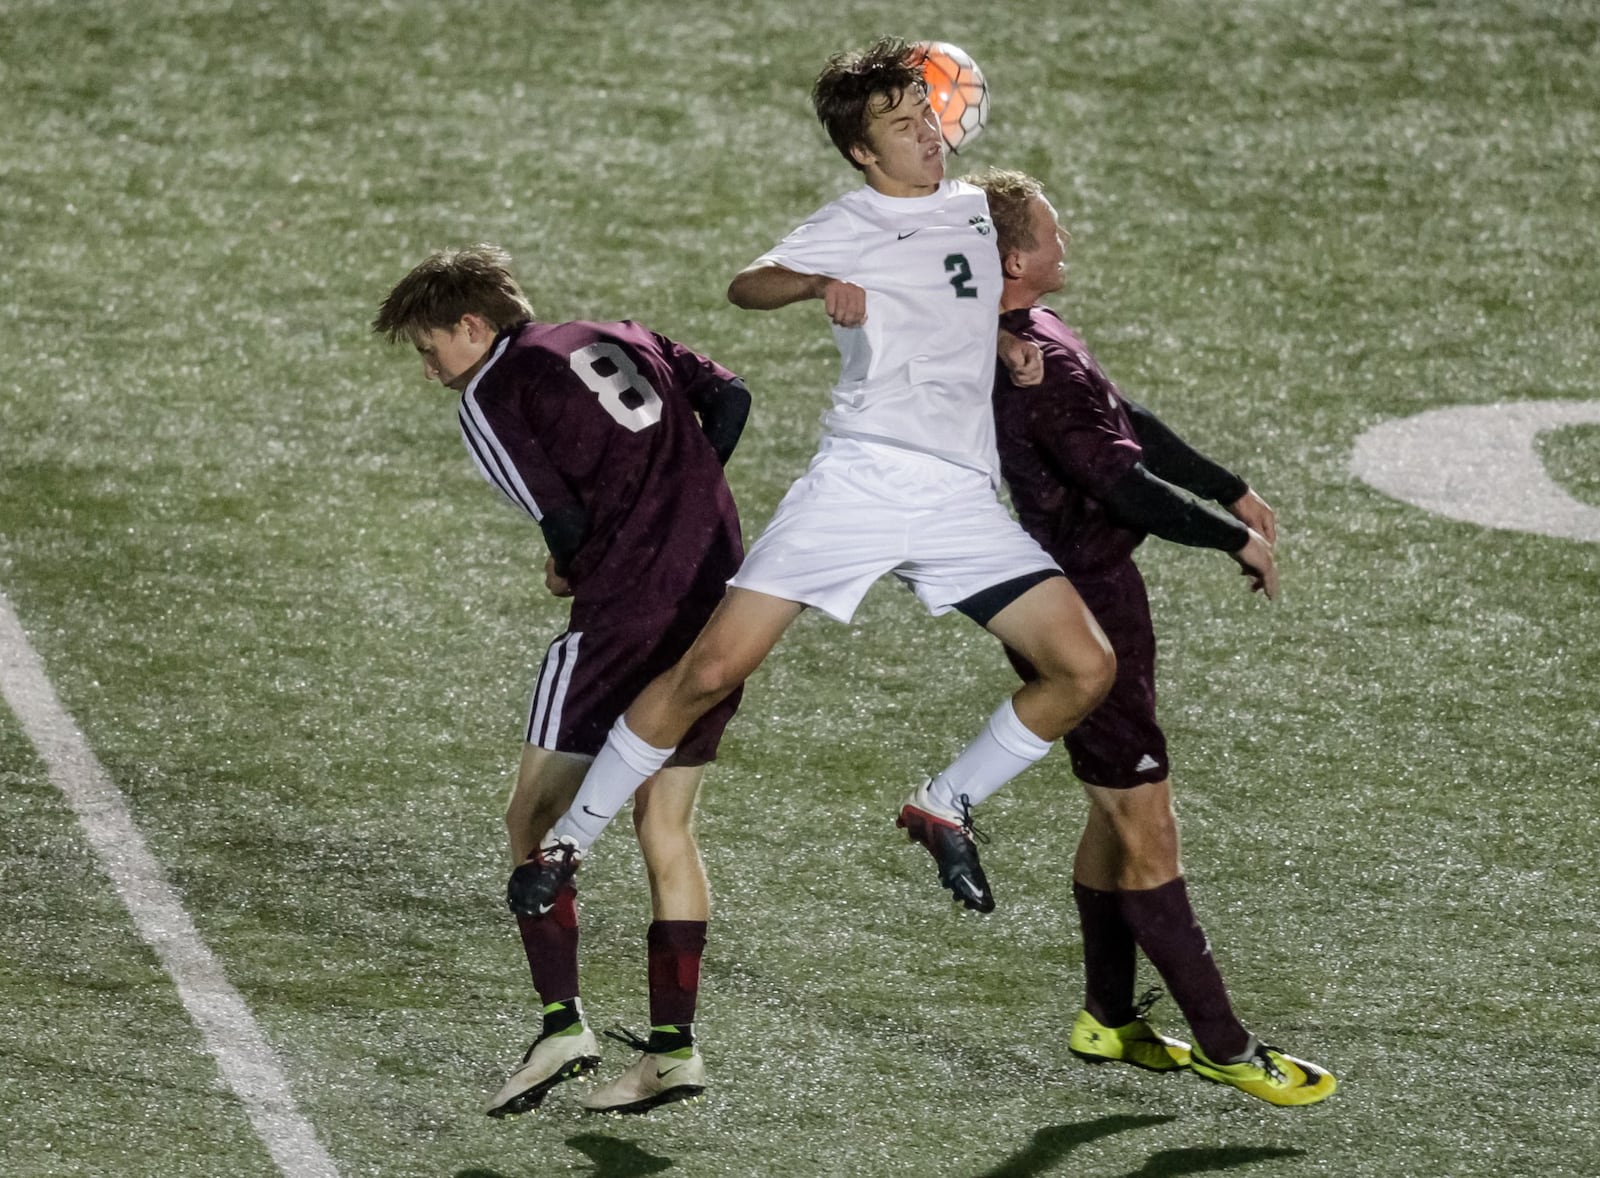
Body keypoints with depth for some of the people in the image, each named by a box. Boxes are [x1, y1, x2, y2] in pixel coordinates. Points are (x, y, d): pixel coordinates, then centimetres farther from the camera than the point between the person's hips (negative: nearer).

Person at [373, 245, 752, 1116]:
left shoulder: (489, 396, -1)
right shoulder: (620, 339, 19)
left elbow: (562, 520, -9)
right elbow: (729, 400, 9)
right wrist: (677, 503, 15)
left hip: (625, 612, -7)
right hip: (720, 601, 7)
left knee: (534, 819, 2)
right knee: (665, 824, 14)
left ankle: (562, 1023, -9)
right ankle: (673, 1047, 11)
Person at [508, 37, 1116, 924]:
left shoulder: (980, 208, 19)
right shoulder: (847, 227, 6)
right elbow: (744, 285, -9)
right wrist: (815, 285, -29)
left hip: (964, 499, 4)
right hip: (857, 478, -4)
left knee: (1085, 669, -8)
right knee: (712, 667, -12)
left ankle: (944, 810, 12)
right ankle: (567, 842, 1)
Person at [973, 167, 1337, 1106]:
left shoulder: (1021, 336, 6)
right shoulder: (1038, 363, -26)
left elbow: (1129, 422, 16)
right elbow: (1126, 486, -25)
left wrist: (1230, 491, 20)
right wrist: (1236, 540, -11)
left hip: (1082, 595, 11)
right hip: (1084, 612, -11)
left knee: (1117, 811, 20)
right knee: (1147, 829, -4)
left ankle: (1110, 1019, 31)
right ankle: (1222, 1044, 1)